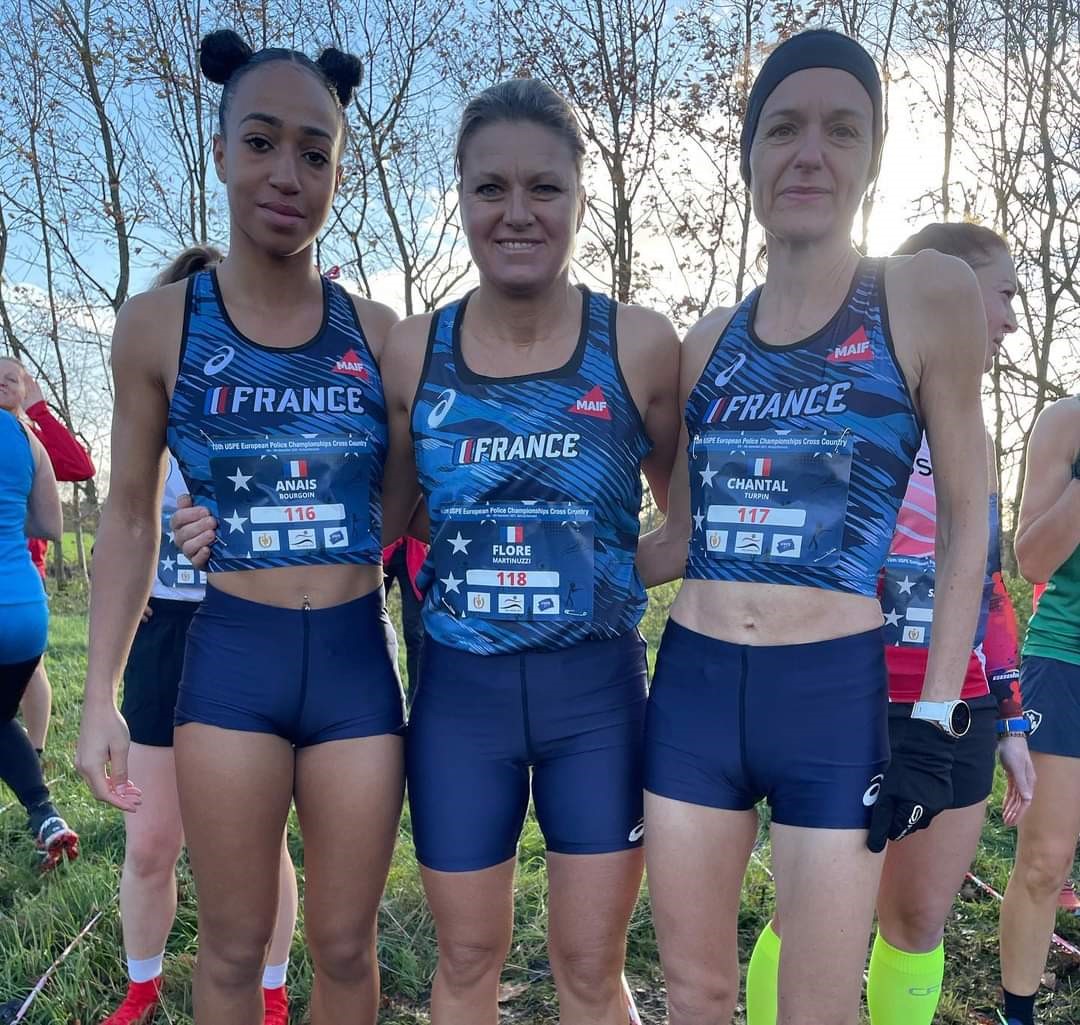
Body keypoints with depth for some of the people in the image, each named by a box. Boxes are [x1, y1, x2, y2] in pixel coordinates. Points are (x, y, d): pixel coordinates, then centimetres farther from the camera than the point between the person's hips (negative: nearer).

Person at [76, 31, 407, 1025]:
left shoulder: (376, 331, 3)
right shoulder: (161, 323, 0)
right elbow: (131, 517, 4)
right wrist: (100, 697, 1)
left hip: (357, 659, 1)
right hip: (230, 659, -1)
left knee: (344, 942, 13)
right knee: (235, 944, 12)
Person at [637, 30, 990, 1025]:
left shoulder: (928, 297, -3)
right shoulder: (707, 342, 7)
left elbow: (967, 517, 0)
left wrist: (938, 718, -4)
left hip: (835, 695, -3)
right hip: (694, 688, 4)